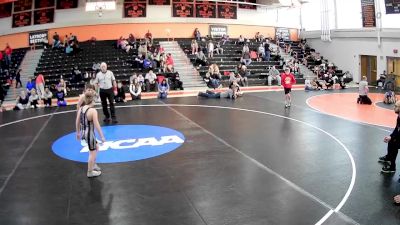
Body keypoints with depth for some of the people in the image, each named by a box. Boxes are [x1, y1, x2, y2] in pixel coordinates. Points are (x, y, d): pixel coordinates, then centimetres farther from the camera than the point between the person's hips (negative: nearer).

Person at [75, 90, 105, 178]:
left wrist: (78, 133, 22)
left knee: (96, 147, 27)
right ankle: (90, 172, 23)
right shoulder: (93, 111, -21)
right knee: (92, 153, 10)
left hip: (83, 133, 8)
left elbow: (77, 122, 9)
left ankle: (93, 165, 39)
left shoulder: (81, 109, 1)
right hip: (89, 134, -8)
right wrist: (102, 136, -14)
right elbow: (96, 125, -21)